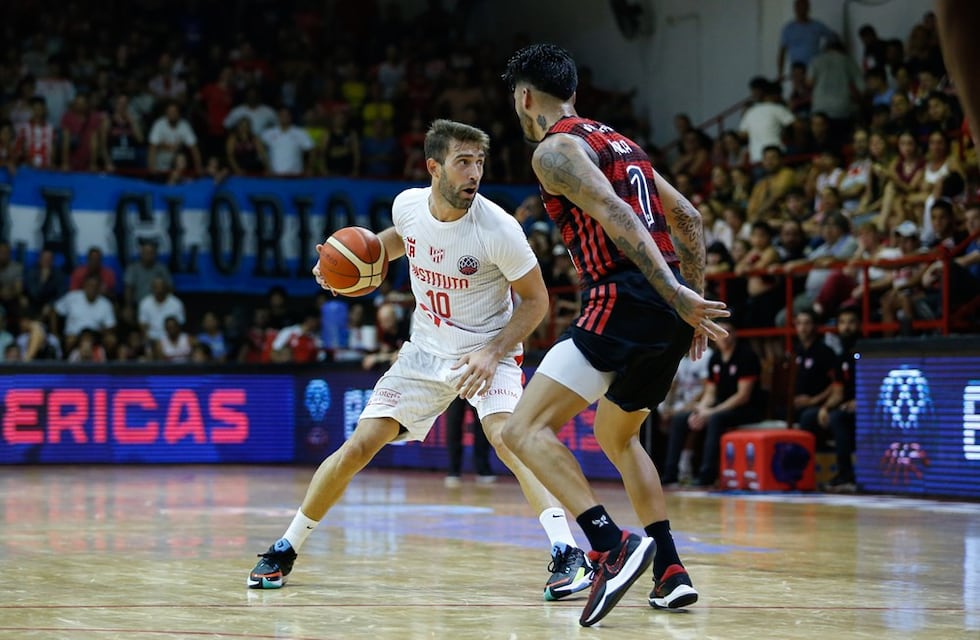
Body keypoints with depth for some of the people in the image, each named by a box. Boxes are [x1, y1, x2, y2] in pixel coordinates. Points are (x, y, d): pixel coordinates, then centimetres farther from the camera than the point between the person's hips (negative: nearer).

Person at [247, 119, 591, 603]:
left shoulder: (498, 228, -25)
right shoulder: (408, 204, -12)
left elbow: (535, 299, -12)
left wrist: (493, 353, -23)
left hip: (487, 352, -4)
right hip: (426, 351, 4)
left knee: (507, 438, -31)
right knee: (358, 446, 2)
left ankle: (567, 554, -34)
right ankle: (286, 549, 19)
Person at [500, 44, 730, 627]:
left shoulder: (554, 149, -3)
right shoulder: (622, 144, 24)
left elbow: (617, 218, -17)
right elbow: (689, 220, 23)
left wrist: (678, 296, -24)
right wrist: (695, 301, 23)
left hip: (623, 302, -9)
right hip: (669, 310, 9)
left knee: (525, 430, -11)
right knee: (616, 436, 27)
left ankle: (612, 545, -28)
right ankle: (671, 573, 21)